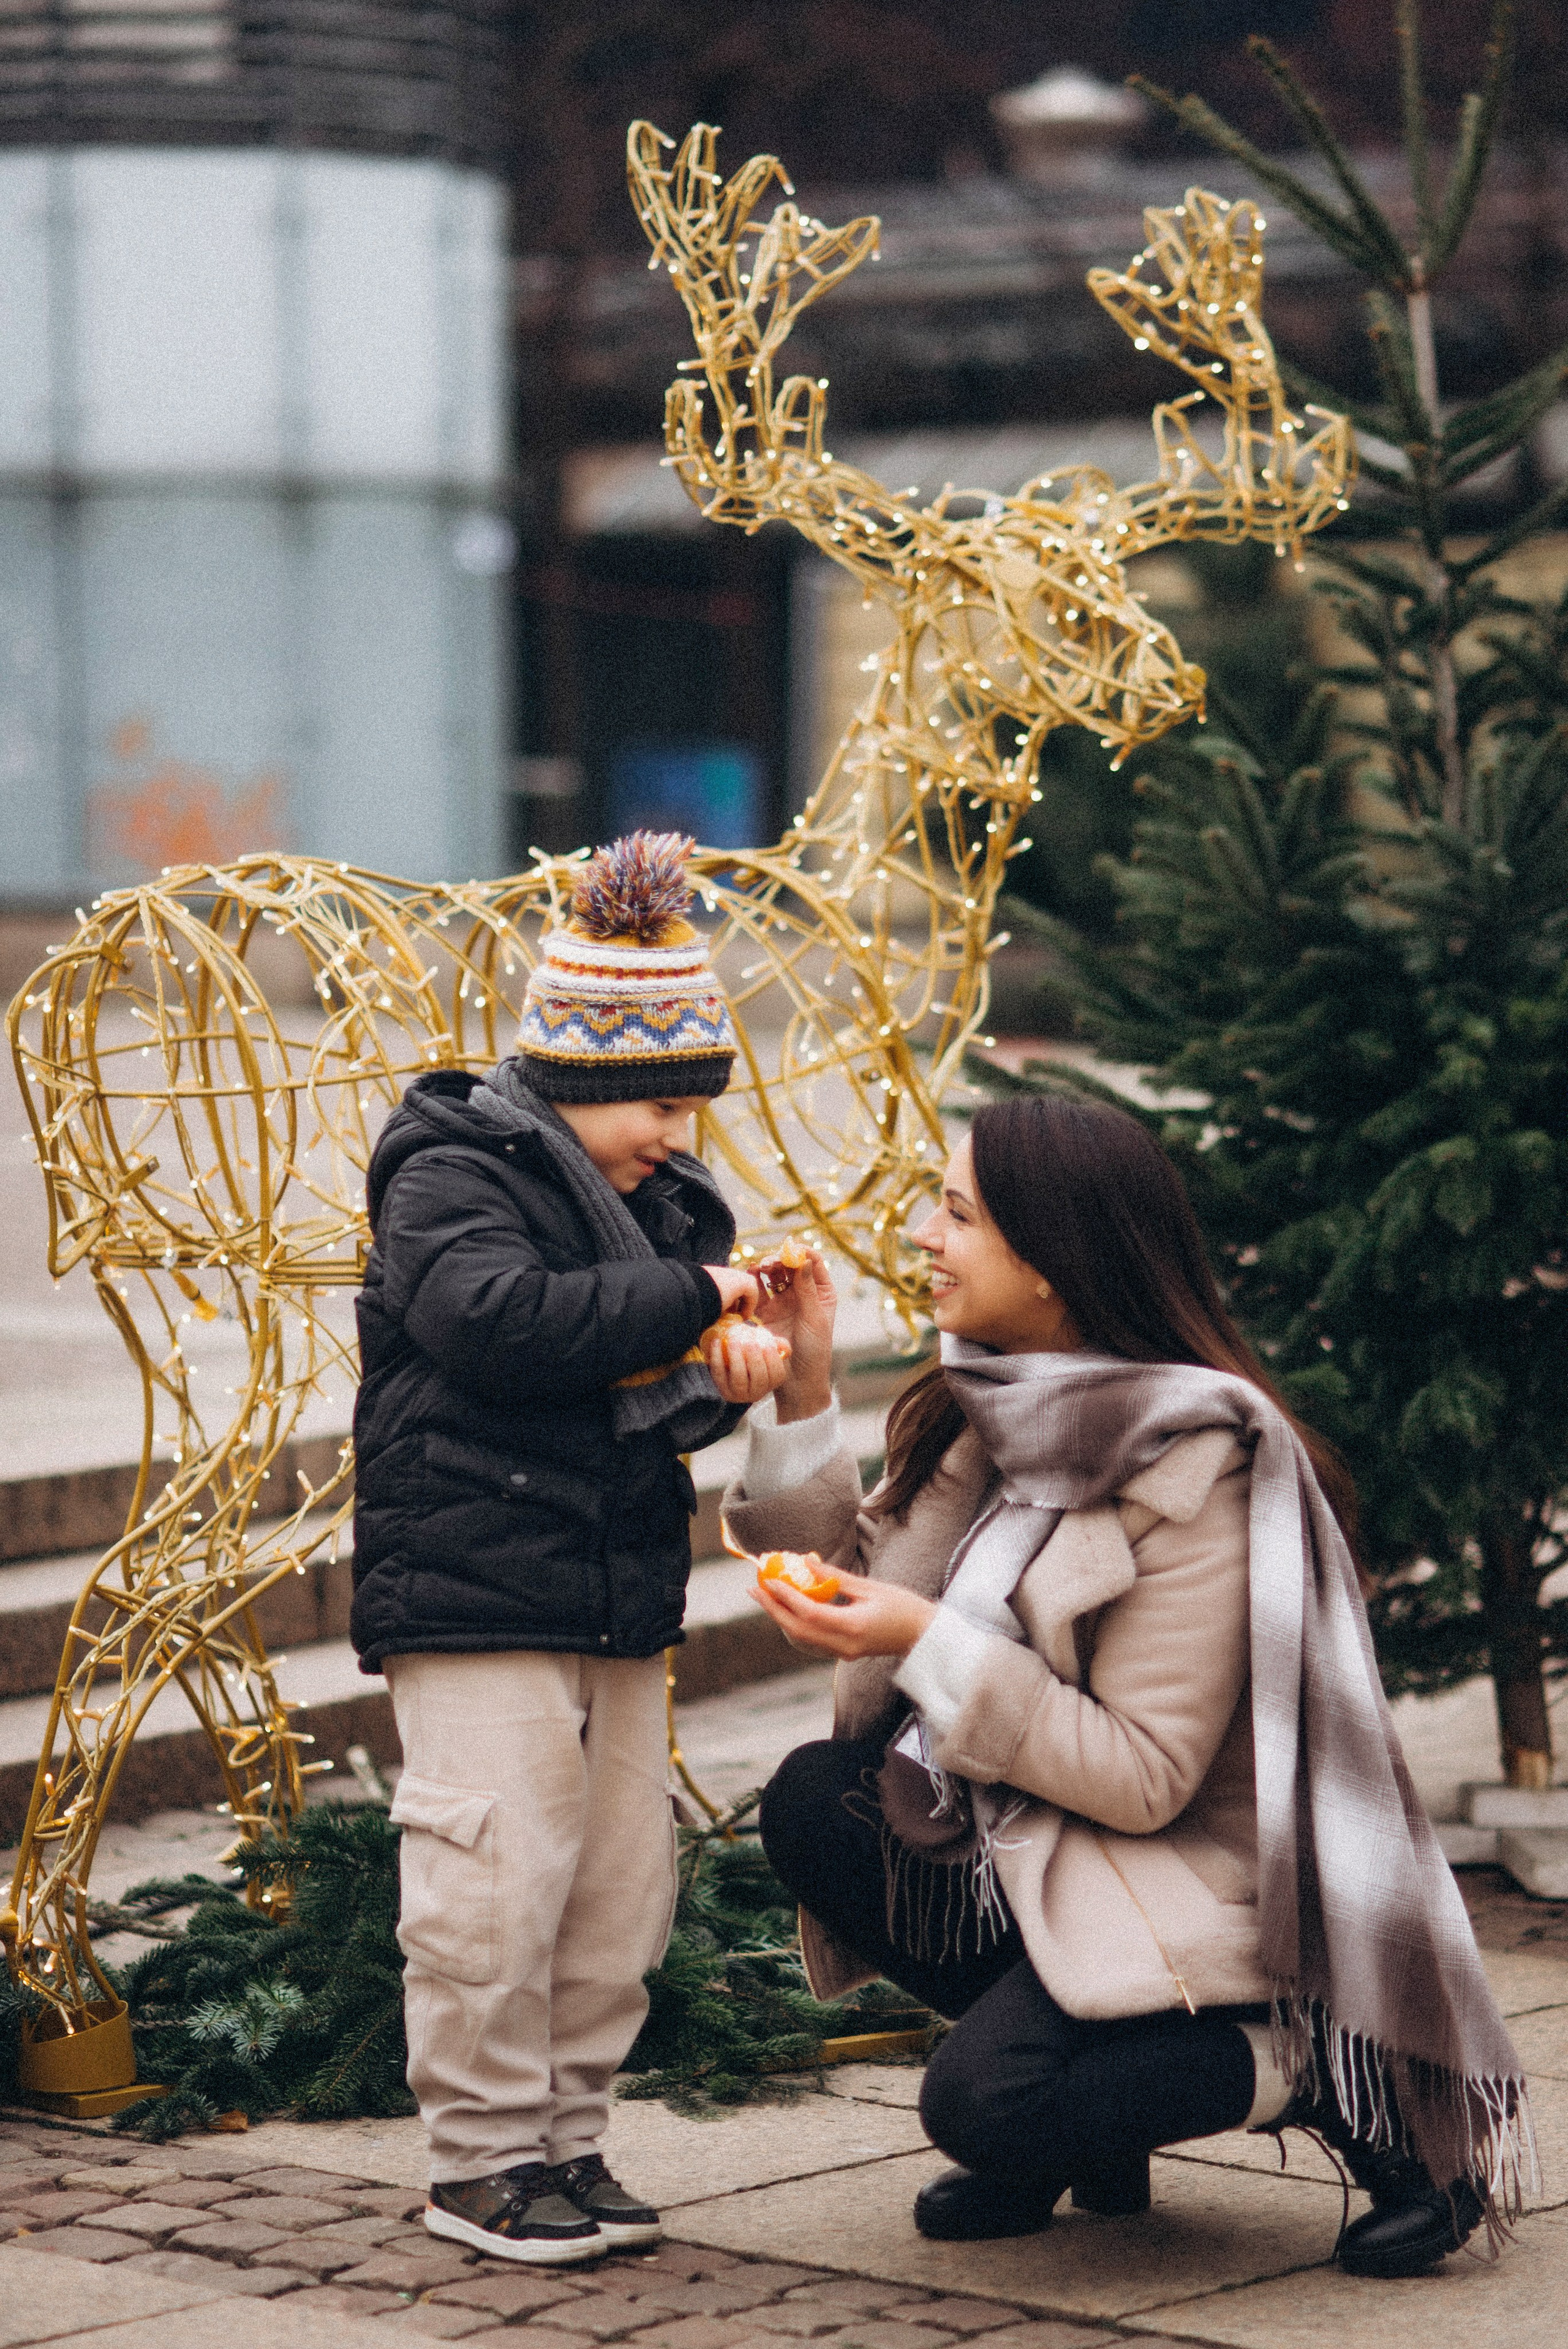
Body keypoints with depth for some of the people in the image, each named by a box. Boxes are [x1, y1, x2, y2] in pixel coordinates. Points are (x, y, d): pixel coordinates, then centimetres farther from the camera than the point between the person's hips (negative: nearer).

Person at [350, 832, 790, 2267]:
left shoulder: (658, 1203, 16)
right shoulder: (452, 1176, -9)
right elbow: (504, 1321, -28)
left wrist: (726, 1376, -5)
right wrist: (690, 1298, -22)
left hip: (620, 1596, 8)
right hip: (471, 1592, -8)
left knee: (625, 1873, 10)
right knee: (496, 1870, -9)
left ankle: (567, 2134, 21)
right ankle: (481, 2157, 2)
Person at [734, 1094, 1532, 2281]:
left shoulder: (1196, 1466, -22)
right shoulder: (1001, 1408, 2)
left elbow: (1147, 1779, -23)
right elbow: (859, 1581, 5)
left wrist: (930, 1643, -25)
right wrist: (804, 1397, -4)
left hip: (1197, 1888, -8)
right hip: (1029, 1841, 8)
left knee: (985, 2104, -27)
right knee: (812, 1802, -11)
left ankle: (1319, 2074, -5)